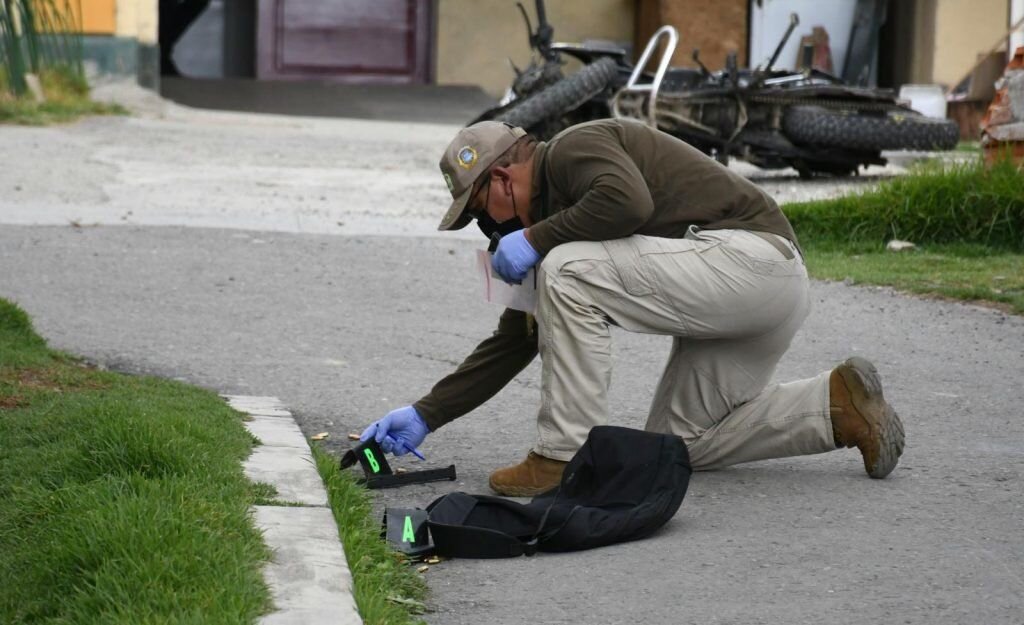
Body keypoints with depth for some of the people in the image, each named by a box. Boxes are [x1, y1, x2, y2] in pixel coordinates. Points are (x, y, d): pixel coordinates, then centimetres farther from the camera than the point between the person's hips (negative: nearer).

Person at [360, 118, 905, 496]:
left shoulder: (573, 148, -8)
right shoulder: (553, 215, 19)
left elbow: (629, 202, -31)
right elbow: (515, 341, 22)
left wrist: (534, 239, -15)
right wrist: (425, 416, 21)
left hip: (747, 253, -11)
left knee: (569, 272, -18)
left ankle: (564, 456, -13)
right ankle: (837, 402, 14)